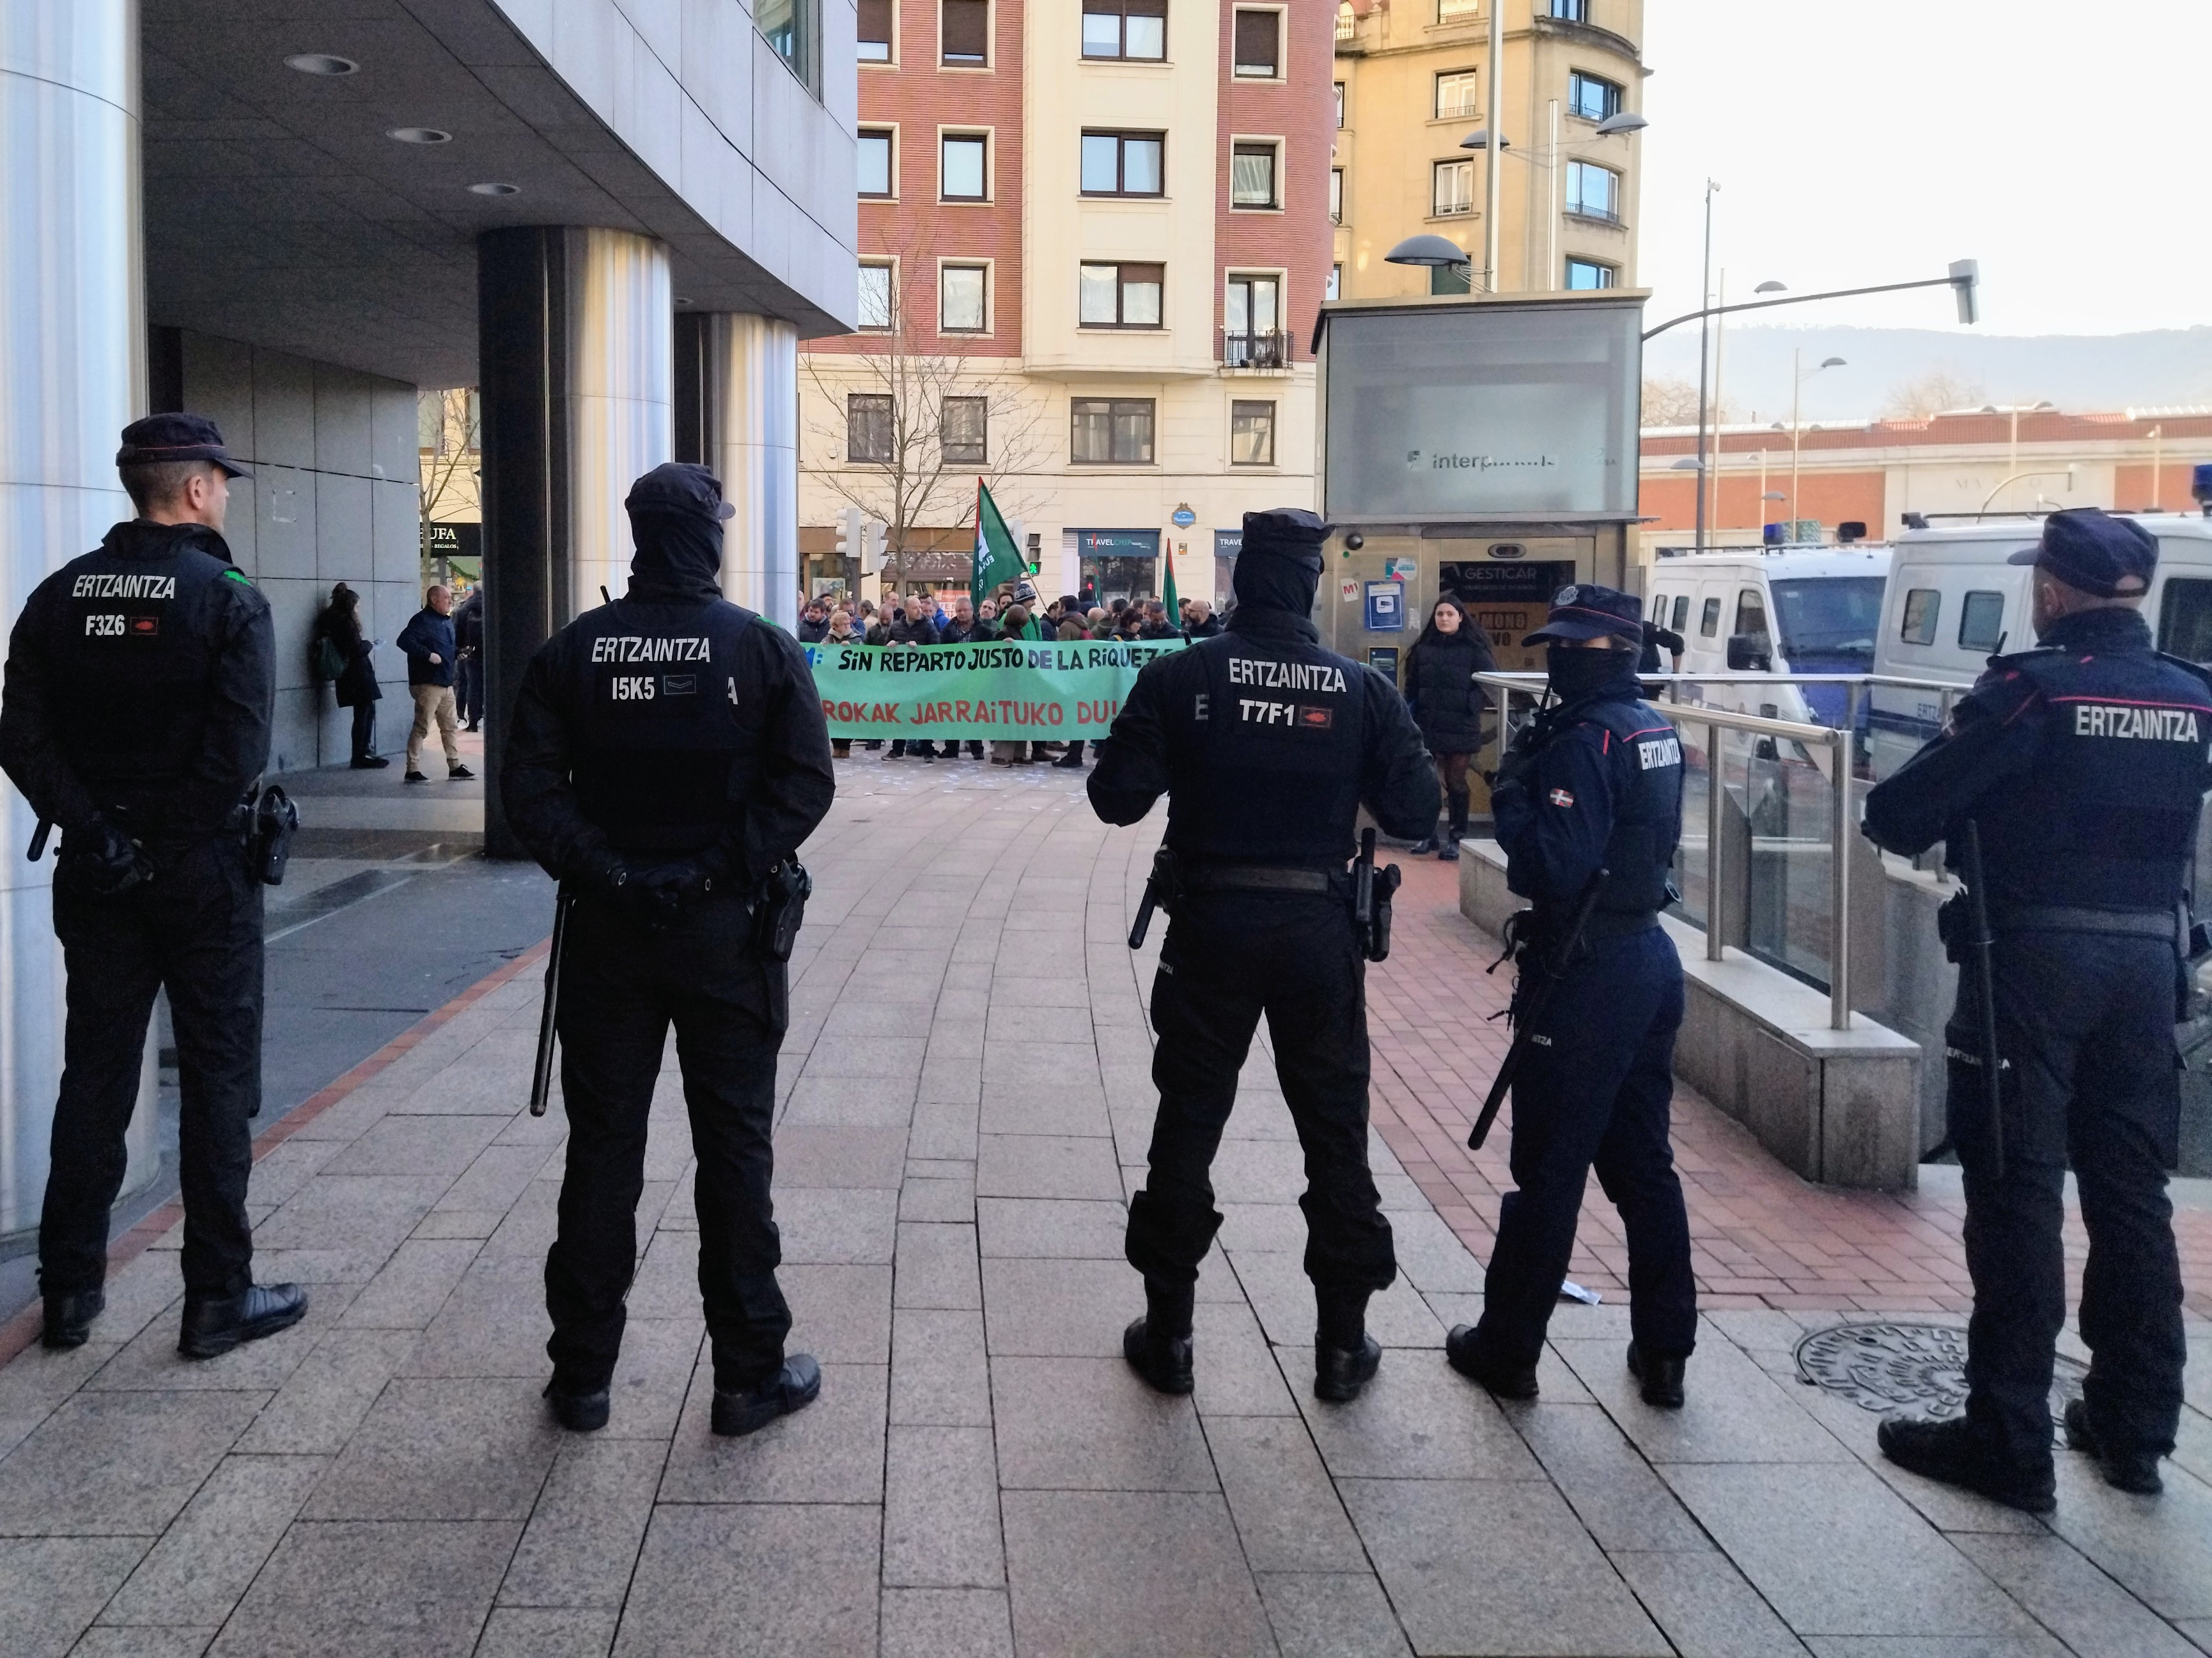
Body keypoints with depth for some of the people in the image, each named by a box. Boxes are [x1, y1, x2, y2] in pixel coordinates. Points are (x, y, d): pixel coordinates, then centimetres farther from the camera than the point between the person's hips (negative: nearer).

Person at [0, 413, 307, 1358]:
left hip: (96, 877, 5)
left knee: (94, 1074, 14)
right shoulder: (229, 600, -11)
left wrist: (95, 832, -6)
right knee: (216, 1076, 4)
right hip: (202, 873, -5)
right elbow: (240, 749, -21)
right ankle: (218, 1297, 9)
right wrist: (169, 838, -9)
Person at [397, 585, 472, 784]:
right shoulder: (422, 620, -11)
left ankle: (455, 766, 23)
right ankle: (413, 770, -5)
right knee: (422, 728, -8)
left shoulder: (447, 621, 18)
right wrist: (428, 655, -25)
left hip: (446, 683, 9)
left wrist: (459, 651, 9)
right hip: (427, 684, -9)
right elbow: (404, 640, -23)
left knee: (449, 726, 14)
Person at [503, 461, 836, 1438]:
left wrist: (602, 875, -8)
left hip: (608, 929, 2)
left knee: (601, 1149, 10)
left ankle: (582, 1375, 18)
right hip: (726, 929, -2)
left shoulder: (573, 652, 0)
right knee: (733, 1148, 6)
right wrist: (731, 869, -10)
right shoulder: (763, 648, -5)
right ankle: (750, 1373, 14)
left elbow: (530, 790, -7)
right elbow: (805, 782, -13)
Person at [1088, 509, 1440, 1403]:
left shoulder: (1180, 678, -8)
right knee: (1335, 1130, 12)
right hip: (1319, 929, 0)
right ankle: (1343, 1340, 20)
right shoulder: (1362, 691, -5)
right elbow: (1414, 811, -3)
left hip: (1211, 925, 0)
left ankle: (1168, 1332, 19)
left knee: (1188, 1123, 11)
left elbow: (1117, 798, -9)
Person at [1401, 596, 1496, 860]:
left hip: (1460, 729, -4)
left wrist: (1470, 707, -16)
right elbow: (1412, 686, 15)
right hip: (1426, 727, 4)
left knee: (1456, 783, 5)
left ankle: (1456, 839, 13)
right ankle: (1427, 835, 19)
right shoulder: (1424, 648, 9)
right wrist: (1408, 712, 4)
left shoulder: (1475, 649, -3)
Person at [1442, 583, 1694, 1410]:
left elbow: (1553, 870, -26)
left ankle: (1507, 1348, 14)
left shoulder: (1582, 742, -18)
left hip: (1587, 976, -9)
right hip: (1650, 959, 9)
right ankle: (1664, 1351, 22)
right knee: (1642, 1162, 15)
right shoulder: (1654, 729, 9)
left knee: (1548, 1170, 2)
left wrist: (1511, 796, -14)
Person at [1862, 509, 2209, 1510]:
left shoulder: (2032, 688, -13)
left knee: (2019, 1198, 0)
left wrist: (1959, 821, 8)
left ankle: (2009, 1443, 5)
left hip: (2033, 961, -6)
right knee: (2131, 1199, 14)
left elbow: (1895, 817, -14)